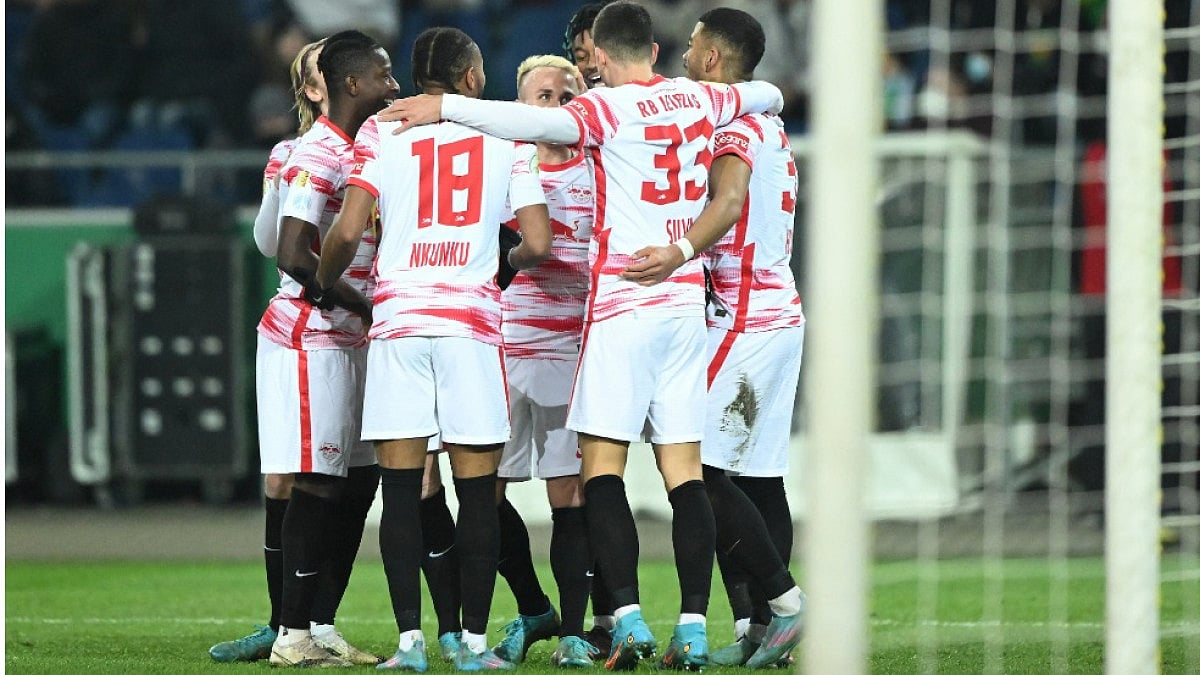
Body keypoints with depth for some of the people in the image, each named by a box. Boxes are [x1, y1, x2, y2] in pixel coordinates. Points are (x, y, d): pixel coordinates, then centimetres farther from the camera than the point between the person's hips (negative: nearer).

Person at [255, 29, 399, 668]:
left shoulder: (358, 152, 16)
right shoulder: (319, 155, -15)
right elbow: (293, 255, -22)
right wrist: (366, 307, -16)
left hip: (345, 339, 10)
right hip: (310, 340, -10)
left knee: (359, 480, 9)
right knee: (318, 484, -8)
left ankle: (318, 626, 13)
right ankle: (293, 634, -5)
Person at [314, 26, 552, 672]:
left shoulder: (381, 131, 5)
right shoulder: (504, 139, 7)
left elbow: (347, 232, -3)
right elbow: (536, 243, 2)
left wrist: (325, 281, 16)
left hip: (397, 318, 0)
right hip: (472, 317, 0)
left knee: (401, 487, 2)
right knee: (477, 490, 4)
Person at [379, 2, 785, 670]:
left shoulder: (608, 108, -8)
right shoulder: (700, 101, 10)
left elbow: (540, 122, -26)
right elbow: (768, 95, 30)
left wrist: (447, 107, -20)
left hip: (622, 301, -6)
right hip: (687, 296, 6)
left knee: (603, 468, -3)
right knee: (685, 472, 4)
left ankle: (629, 618, -13)